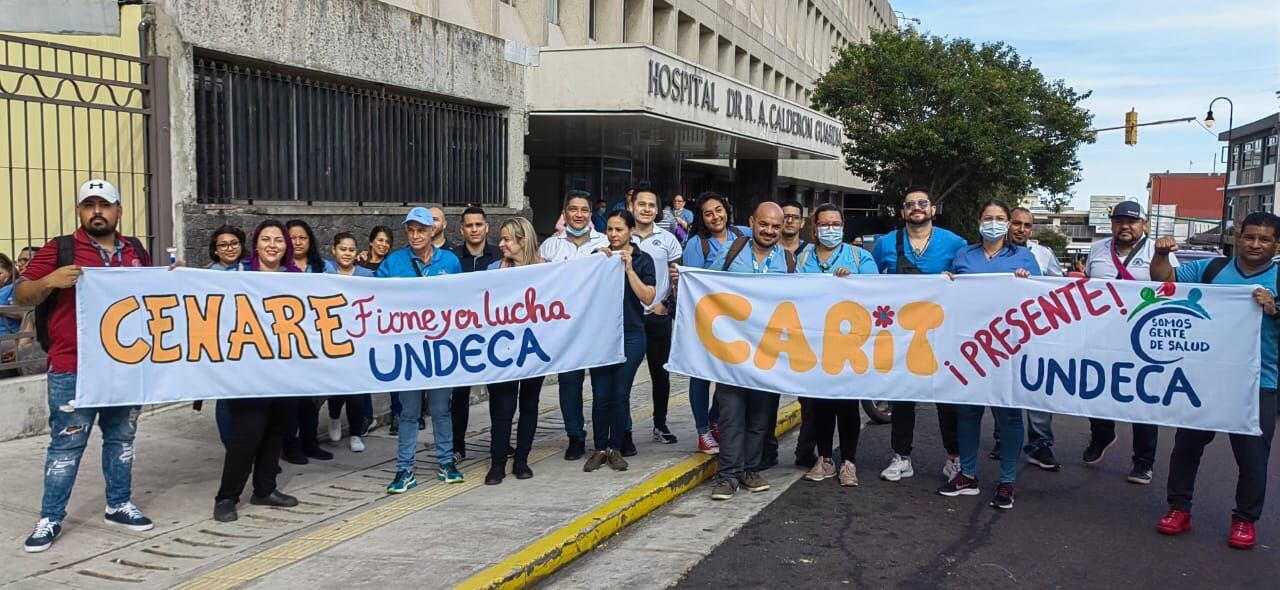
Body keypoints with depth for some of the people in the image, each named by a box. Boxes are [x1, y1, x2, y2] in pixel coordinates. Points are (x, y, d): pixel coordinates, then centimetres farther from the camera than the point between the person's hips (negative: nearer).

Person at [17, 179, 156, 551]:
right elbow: (21, 297, -1)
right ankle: (50, 519, 12)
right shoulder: (60, 250, -1)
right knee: (67, 445, 1)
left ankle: (119, 506, 27)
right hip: (72, 371, -4)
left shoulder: (136, 251, 12)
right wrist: (50, 280, -19)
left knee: (122, 439, 14)